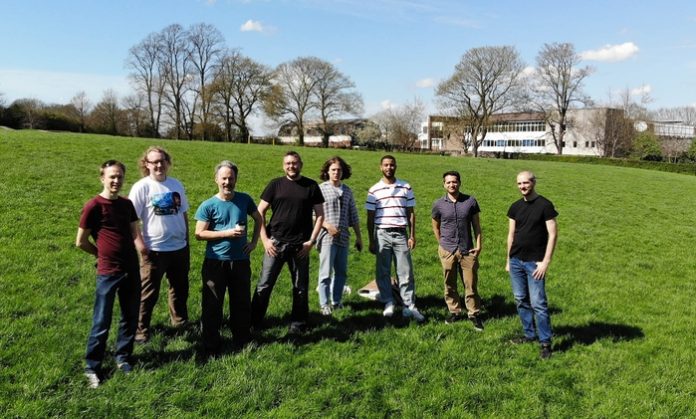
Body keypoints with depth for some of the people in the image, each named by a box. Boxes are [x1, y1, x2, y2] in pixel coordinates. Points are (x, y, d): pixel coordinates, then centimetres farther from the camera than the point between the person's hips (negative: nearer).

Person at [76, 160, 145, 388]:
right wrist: (104, 255, 6)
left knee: (130, 317, 14)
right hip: (108, 272, -5)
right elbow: (81, 242, -4)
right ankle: (92, 367, 18)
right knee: (101, 323, 3)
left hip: (131, 269, 5)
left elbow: (135, 234, 3)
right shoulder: (93, 206, -10)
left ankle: (123, 358, 31)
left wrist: (143, 250, -17)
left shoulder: (127, 204, 7)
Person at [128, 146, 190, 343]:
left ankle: (180, 321, 39)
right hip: (155, 250, -5)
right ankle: (140, 329, 18)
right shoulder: (141, 187, -10)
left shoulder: (176, 184, 4)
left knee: (180, 288, 20)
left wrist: (187, 240, 12)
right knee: (148, 293, 5)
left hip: (179, 248, 5)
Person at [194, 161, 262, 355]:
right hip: (215, 262, -2)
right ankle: (211, 346, 19)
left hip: (240, 261, 3)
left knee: (242, 303, 12)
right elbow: (199, 233, -10)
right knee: (212, 305, 5)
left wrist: (254, 242, 6)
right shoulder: (208, 206, -8)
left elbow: (258, 219, 17)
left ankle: (241, 342, 28)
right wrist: (227, 233, -18)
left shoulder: (244, 199, 1)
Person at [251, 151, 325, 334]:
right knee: (264, 285, 1)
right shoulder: (275, 185, 3)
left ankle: (298, 324, 21)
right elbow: (260, 212, 4)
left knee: (300, 287, 8)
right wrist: (265, 239, -5)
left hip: (300, 245, 0)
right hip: (275, 243, 0)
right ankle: (254, 323, 13)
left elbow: (320, 215, 5)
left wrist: (311, 241, -4)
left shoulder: (311, 186, 3)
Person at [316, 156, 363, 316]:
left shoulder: (347, 191, 12)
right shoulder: (321, 189, -3)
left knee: (341, 272, 11)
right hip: (327, 237, -5)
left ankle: (336, 301, 24)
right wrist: (327, 226, -18)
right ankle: (325, 304, 6)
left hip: (343, 238, 5)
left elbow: (353, 216, 16)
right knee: (326, 272, -3)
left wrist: (358, 236, 15)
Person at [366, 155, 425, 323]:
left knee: (406, 272, 0)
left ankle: (410, 307, 4)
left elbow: (411, 213, 7)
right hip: (382, 234, 0)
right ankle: (388, 304, 16)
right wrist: (371, 241, 2)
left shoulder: (406, 188, 5)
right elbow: (370, 218, 5)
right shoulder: (374, 190, 3)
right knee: (383, 272, 5)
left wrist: (412, 236, 1)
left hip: (401, 234, 0)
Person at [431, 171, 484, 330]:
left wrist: (478, 245, -2)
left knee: (471, 284, 3)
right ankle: (454, 311, 26)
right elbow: (435, 226, 11)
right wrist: (442, 244, 8)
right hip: (447, 251, 1)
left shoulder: (470, 201, -2)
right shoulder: (438, 204, -1)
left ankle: (474, 314, 15)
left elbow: (476, 225, 4)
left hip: (468, 251, 0)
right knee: (450, 284, 10)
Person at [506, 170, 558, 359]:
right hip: (516, 261, 6)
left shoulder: (545, 205, -8)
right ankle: (530, 334, 25)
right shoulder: (515, 207, 8)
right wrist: (508, 260, 12)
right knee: (521, 301, 11)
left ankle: (545, 342, 6)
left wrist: (545, 262, -14)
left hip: (535, 263, -5)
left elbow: (552, 234, -10)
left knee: (538, 303, -5)